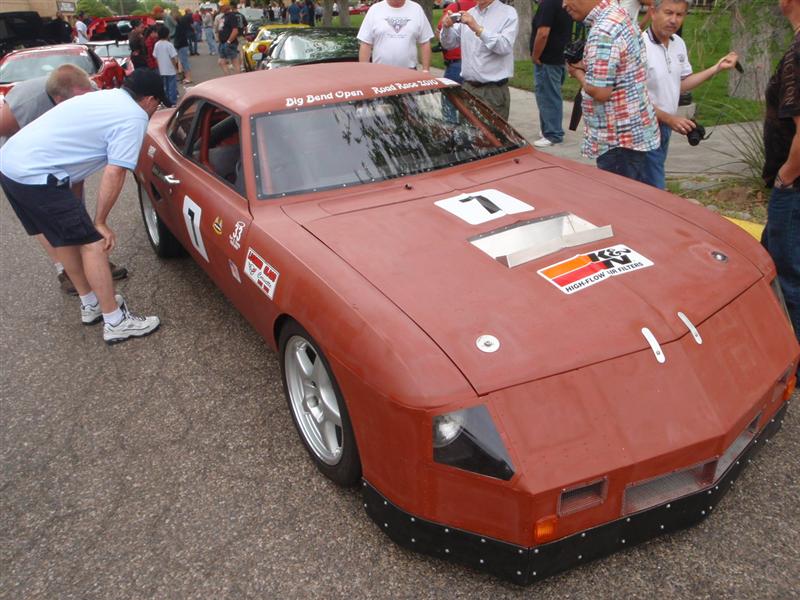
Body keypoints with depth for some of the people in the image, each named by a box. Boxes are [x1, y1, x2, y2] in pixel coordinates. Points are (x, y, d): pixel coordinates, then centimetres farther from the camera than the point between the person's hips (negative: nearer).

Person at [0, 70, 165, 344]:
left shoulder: (103, 96, 18)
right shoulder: (135, 117, -7)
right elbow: (114, 173, -12)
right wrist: (100, 222, -5)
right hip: (36, 177, -9)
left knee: (67, 237, 21)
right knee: (93, 243, -2)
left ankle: (91, 304, 32)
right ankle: (116, 323, 5)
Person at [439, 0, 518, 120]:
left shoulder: (508, 13, -2)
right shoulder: (469, 13, 14)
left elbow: (505, 46, -17)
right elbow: (449, 44, 16)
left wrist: (478, 29, -24)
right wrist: (447, 28, -5)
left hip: (494, 90, -5)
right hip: (468, 87, 5)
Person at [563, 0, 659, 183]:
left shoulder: (602, 31, -22)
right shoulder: (620, 15, 10)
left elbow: (600, 92, -25)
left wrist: (578, 72, -7)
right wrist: (586, 67, 5)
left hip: (618, 139, -10)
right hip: (634, 130, 10)